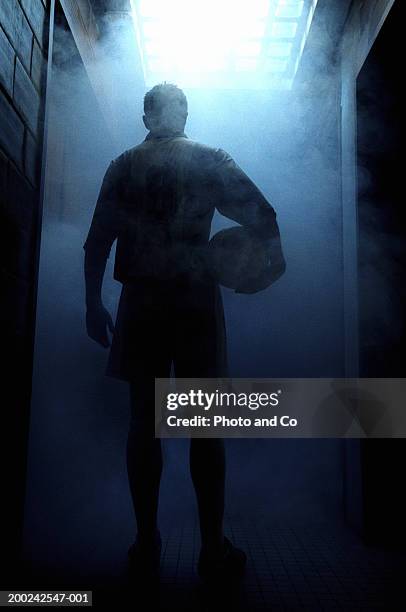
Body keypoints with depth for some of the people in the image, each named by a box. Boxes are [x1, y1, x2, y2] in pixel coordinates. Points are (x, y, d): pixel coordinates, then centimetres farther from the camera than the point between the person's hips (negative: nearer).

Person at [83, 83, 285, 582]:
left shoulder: (122, 166, 10)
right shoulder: (210, 160, 5)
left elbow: (97, 242, 6)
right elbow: (262, 214, -2)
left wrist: (93, 304, 10)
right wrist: (273, 262, 14)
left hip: (140, 302, 2)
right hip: (196, 300, -2)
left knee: (144, 419, 7)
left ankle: (146, 543, 14)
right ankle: (213, 549, 7)